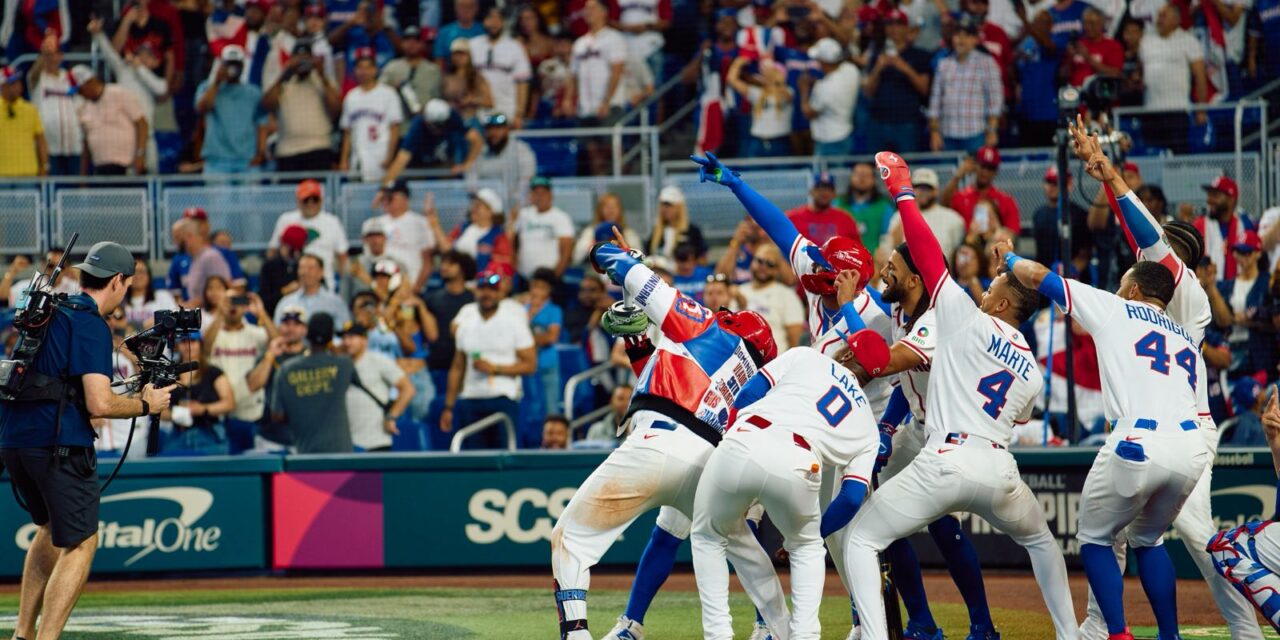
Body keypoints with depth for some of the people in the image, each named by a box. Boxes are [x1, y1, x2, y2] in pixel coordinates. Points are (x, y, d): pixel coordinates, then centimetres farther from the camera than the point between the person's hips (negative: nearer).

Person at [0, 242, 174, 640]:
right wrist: (146, 405, -1)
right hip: (58, 447, -9)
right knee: (81, 544, -1)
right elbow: (100, 404, -19)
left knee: (52, 526, 26)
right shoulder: (90, 325, -10)